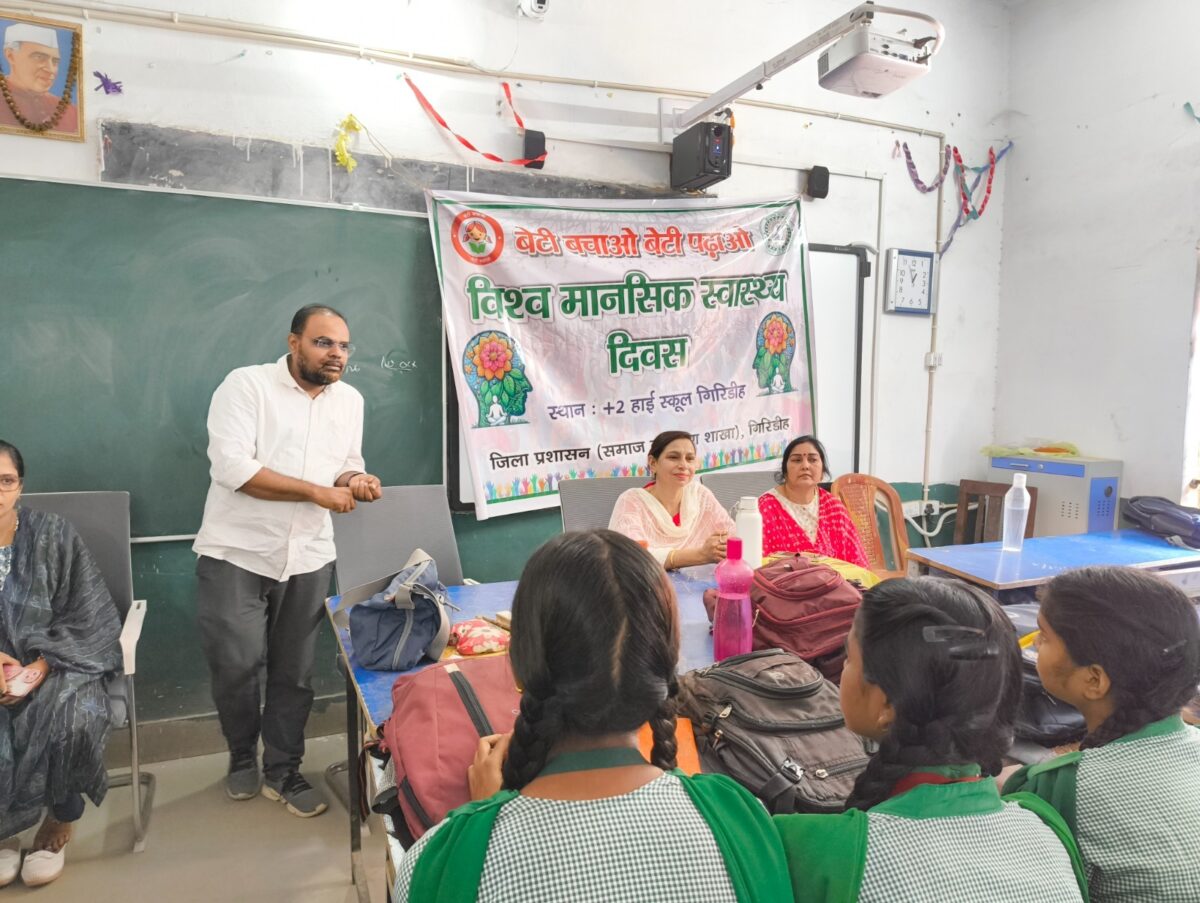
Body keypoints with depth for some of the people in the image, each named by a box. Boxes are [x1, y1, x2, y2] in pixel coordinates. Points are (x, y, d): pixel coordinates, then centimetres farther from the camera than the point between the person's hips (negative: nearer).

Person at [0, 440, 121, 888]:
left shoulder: (54, 534, -7)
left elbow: (91, 617, -5)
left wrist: (41, 667, -17)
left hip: (53, 664, -1)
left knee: (72, 719, -28)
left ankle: (60, 819, 1)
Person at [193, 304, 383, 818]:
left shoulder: (350, 400, 7)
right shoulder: (246, 385, -10)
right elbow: (232, 467, -21)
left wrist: (355, 481, -9)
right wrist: (318, 492, -21)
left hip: (307, 558, 4)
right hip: (236, 553, -4)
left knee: (294, 671, 10)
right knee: (236, 664, 1)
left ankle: (283, 771, 28)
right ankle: (242, 755, 29)